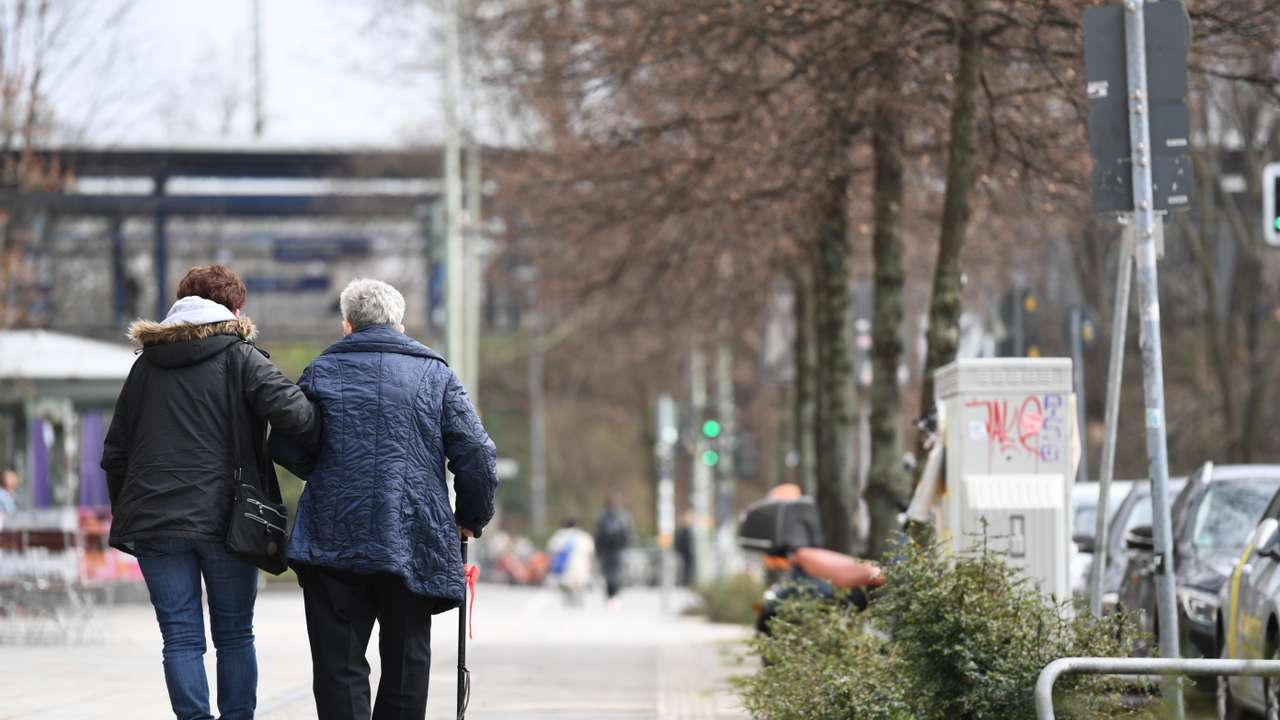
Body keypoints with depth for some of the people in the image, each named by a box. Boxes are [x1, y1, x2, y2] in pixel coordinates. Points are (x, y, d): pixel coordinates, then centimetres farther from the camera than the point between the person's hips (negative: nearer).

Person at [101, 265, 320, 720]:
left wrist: (124, 515, 23)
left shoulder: (146, 364, 13)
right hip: (226, 519, -2)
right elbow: (292, 411, -16)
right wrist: (322, 448, 1)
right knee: (234, 634, 9)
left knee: (181, 638, 1)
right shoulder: (240, 358, 0)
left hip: (155, 520, 2)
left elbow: (115, 452, 16)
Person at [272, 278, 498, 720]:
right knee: (406, 661, 11)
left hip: (333, 542, -1)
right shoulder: (435, 374, 6)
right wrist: (472, 518, 15)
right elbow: (478, 455, 0)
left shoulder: (322, 372, 6)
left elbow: (287, 450, 4)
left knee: (339, 665, 1)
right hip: (413, 542, 1)